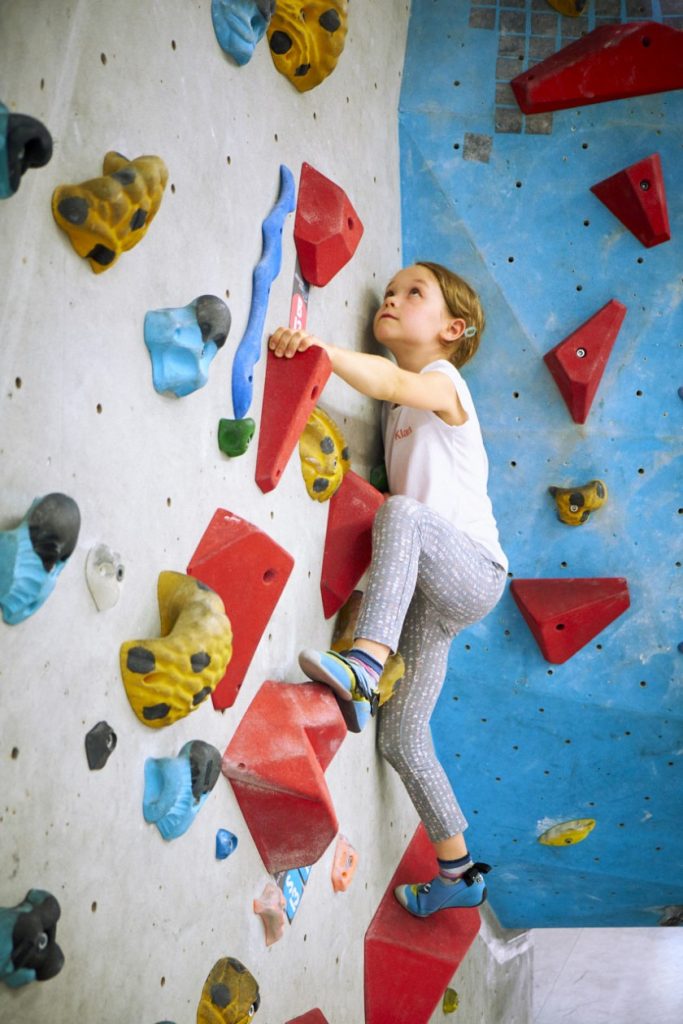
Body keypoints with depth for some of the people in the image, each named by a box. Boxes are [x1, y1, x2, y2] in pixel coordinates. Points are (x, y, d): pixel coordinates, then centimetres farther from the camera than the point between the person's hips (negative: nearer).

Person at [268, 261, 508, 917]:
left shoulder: (443, 383, -9)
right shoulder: (398, 408, 19)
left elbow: (393, 380, -28)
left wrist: (321, 349, -44)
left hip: (474, 574, -8)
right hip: (424, 594, 8)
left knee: (402, 512, -36)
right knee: (401, 740, 6)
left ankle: (367, 661, -44)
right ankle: (458, 874, 19)